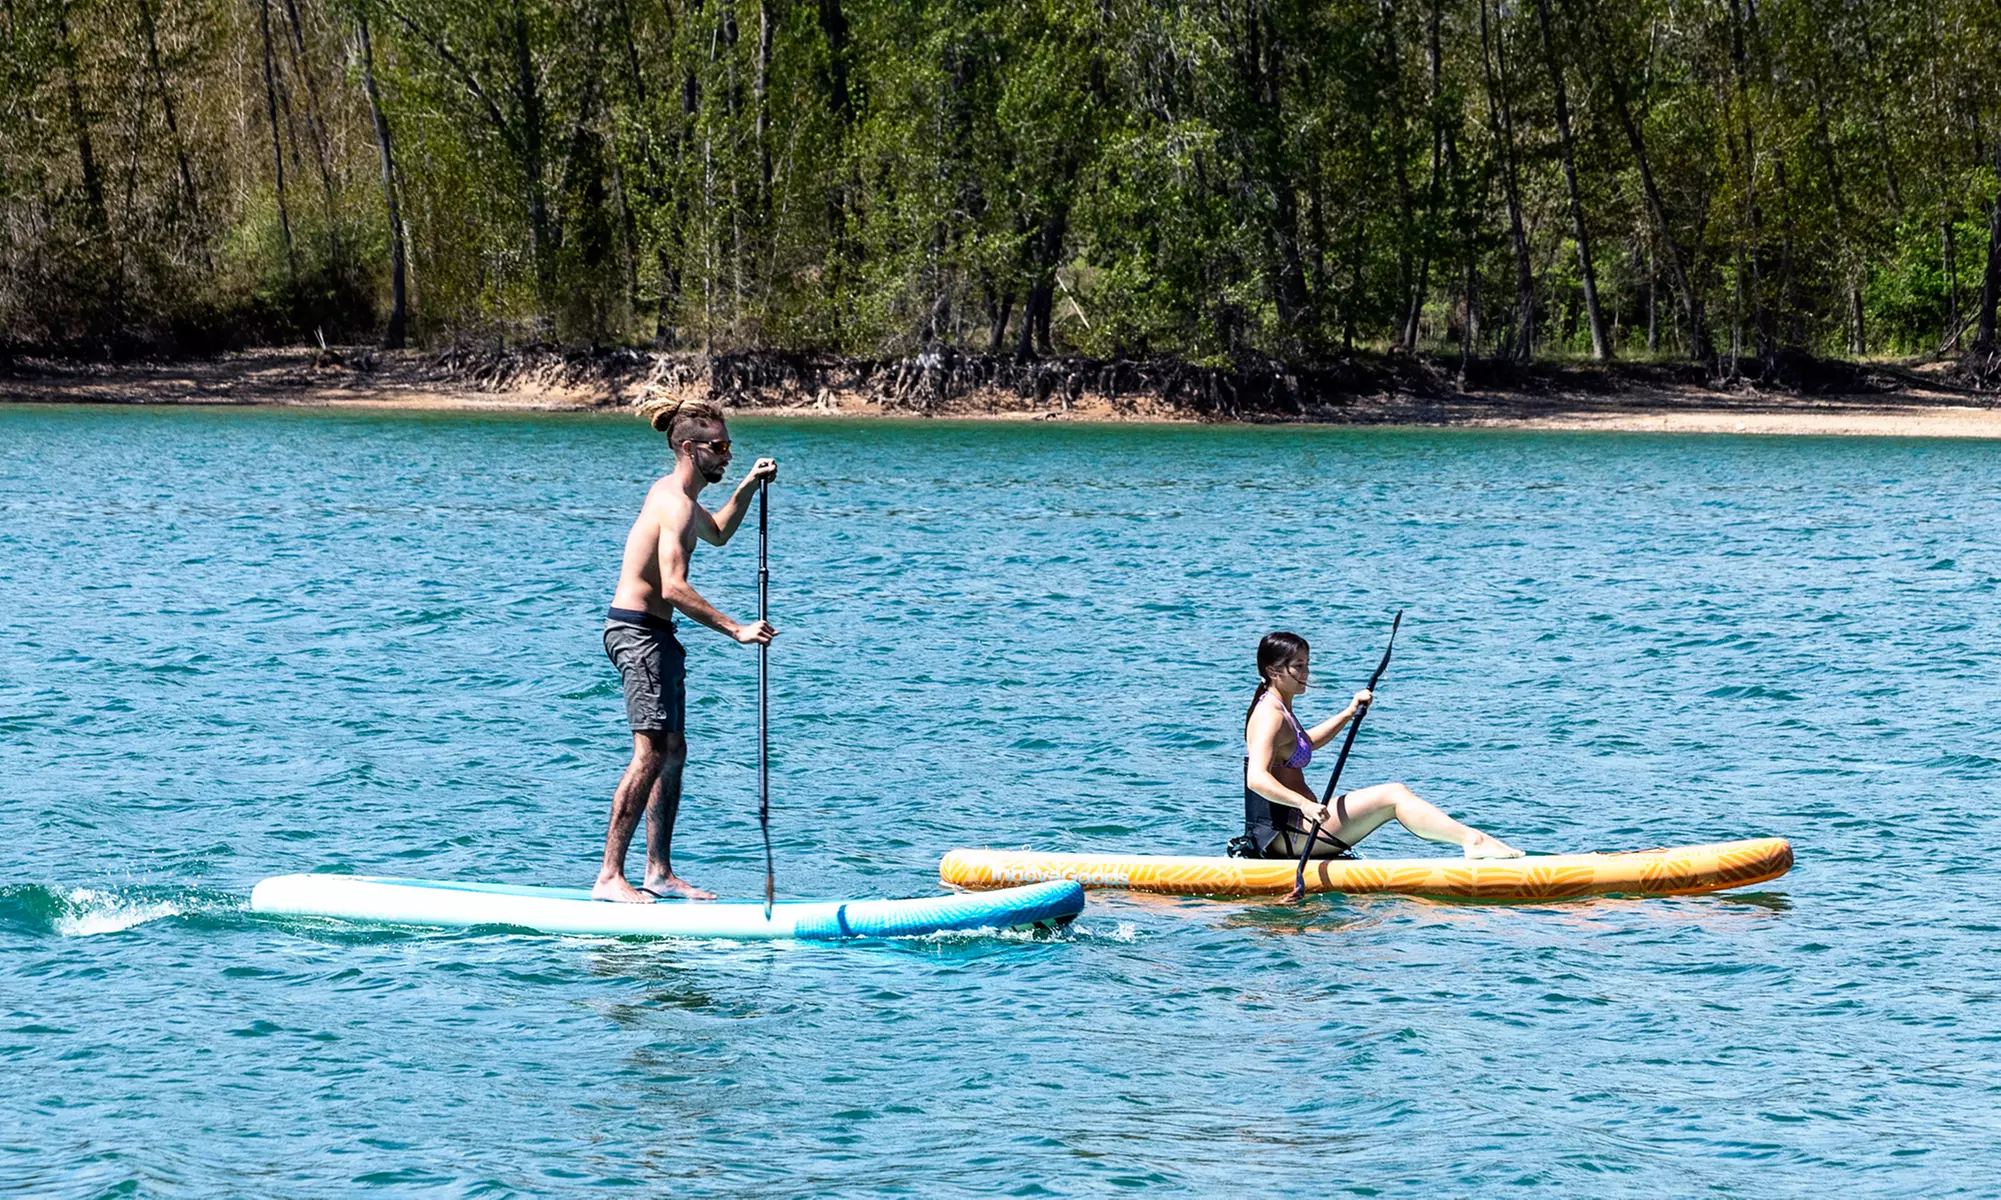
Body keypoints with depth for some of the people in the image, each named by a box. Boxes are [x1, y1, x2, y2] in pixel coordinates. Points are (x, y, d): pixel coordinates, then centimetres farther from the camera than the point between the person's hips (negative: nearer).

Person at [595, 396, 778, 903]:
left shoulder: (674, 494, 15)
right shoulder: (675, 504, -18)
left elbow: (716, 534, 37)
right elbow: (674, 587, -28)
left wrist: (748, 487, 24)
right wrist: (736, 629, -26)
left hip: (653, 633, 11)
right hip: (639, 630, -11)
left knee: (673, 750, 12)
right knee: (650, 753, -13)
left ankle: (659, 871, 17)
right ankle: (610, 876, -14)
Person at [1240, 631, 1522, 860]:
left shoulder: (1279, 709, 17)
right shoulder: (1269, 715, -15)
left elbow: (1305, 743, 38)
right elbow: (1256, 778, -29)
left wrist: (1348, 713, 29)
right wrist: (1304, 804, -43)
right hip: (1285, 833, -11)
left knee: (1393, 796, 14)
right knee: (1394, 795, -16)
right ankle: (1473, 840, -23)